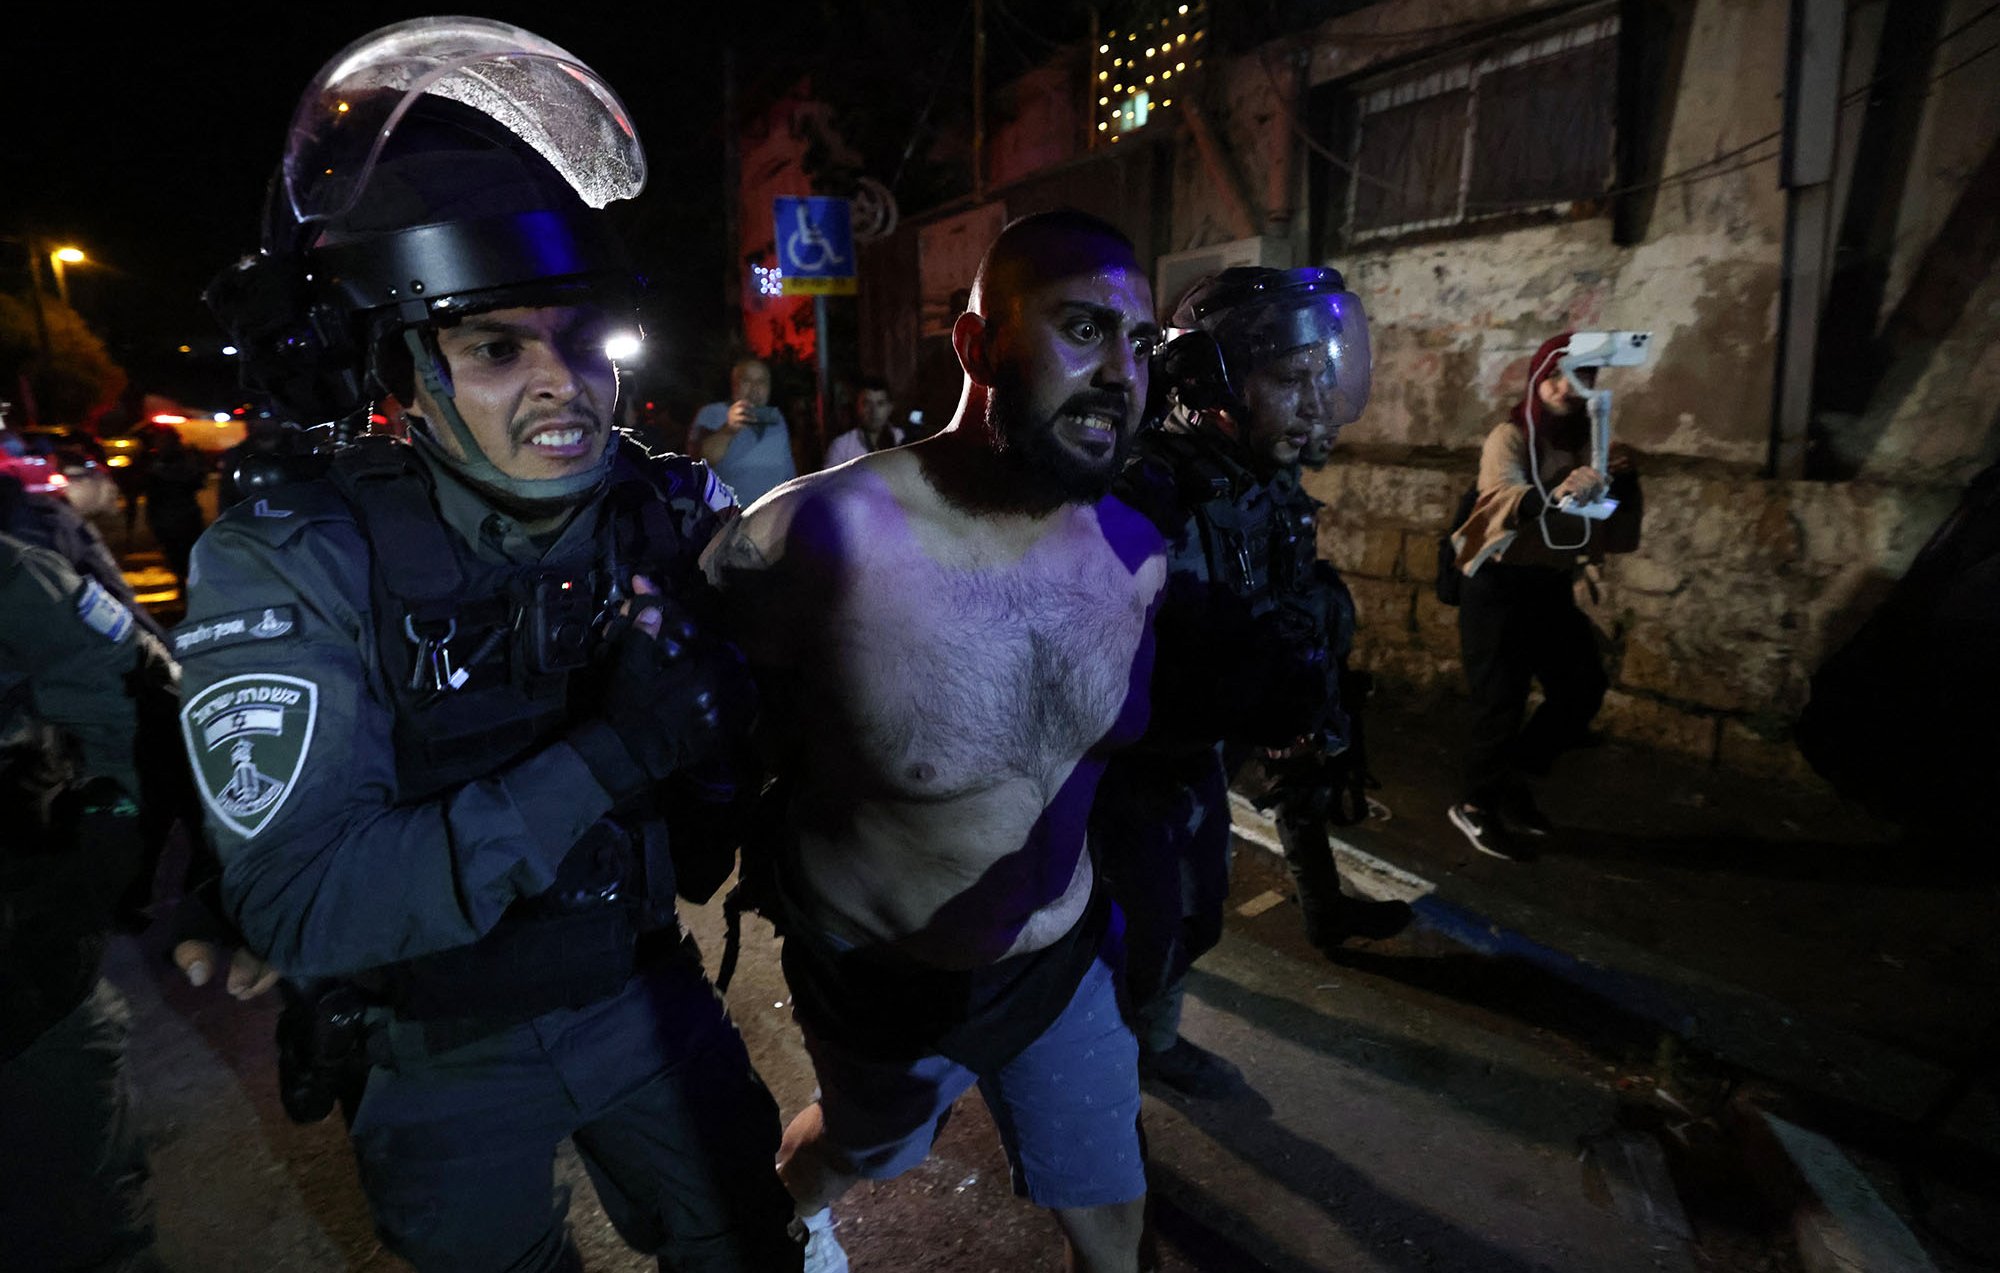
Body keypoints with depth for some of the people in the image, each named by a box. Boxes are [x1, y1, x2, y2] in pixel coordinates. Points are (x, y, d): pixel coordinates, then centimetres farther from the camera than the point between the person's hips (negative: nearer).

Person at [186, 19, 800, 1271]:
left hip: (645, 993, 2)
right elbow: (301, 908, -28)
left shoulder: (673, 508, -12)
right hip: (442, 1060, -2)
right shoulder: (290, 567, -22)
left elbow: (780, 727, -6)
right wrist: (602, 758, -36)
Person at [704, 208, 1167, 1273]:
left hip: (1065, 963, 3)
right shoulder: (815, 537, -30)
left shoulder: (1136, 554, -13)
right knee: (857, 1151, 29)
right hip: (882, 985, -2)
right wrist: (774, 875, -6)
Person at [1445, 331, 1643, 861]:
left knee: (1583, 685, 10)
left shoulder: (1589, 443, 5)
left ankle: (1513, 779, 28)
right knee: (1501, 700, -4)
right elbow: (1503, 500, -33)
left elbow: (1619, 537, 2)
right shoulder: (1510, 437, -11)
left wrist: (1625, 483, -15)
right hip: (1499, 586, -7)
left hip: (1552, 586, 7)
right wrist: (1555, 495, -53)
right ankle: (1477, 806, 15)